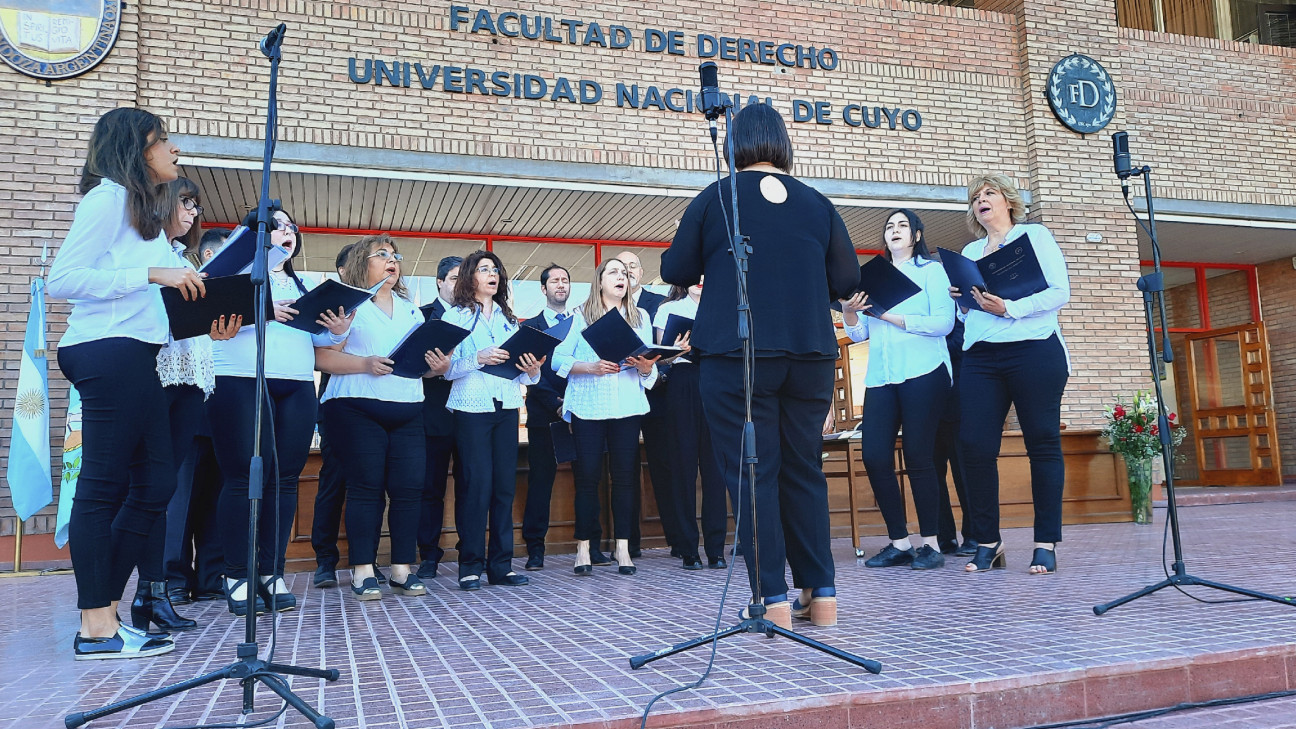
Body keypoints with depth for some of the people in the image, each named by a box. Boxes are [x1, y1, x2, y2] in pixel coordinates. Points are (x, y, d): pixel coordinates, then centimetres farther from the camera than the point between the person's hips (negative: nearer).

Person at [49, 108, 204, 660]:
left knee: (155, 484, 7)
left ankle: (102, 612, 14)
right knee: (103, 486, -6)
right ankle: (96, 630, -1)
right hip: (109, 353, -9)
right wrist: (153, 274, -17)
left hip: (137, 357, 9)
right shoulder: (109, 196, -3)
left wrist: (191, 296, 9)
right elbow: (62, 280, -12)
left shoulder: (148, 212, 25)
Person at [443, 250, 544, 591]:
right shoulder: (455, 316, 5)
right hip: (471, 408, -4)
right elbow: (447, 368, -4)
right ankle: (470, 565, 1)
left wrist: (532, 370, -5)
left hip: (507, 408, 4)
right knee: (477, 483, -8)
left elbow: (520, 371, 16)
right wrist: (478, 358, -18)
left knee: (505, 484, 2)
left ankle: (501, 565, 8)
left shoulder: (509, 319, 18)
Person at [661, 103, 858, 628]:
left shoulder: (714, 199, 0)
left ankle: (772, 599, 1)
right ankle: (822, 594, 15)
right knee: (804, 471, 12)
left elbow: (675, 271, 5)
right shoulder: (817, 204, 7)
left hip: (736, 357, -3)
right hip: (810, 355, 3)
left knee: (753, 475, 1)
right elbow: (847, 279, 9)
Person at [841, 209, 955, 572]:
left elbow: (943, 322, -6)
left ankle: (930, 544, 3)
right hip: (880, 377, 5)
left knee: (917, 456, -6)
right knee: (874, 457, -4)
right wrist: (848, 310, -6)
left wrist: (890, 316, -11)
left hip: (923, 373, -4)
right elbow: (859, 334, 15)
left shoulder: (931, 270, 8)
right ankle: (899, 542, 6)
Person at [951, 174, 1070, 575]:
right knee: (975, 446, -6)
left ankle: (1046, 545, 3)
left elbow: (1060, 291, -3)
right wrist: (961, 302, 1)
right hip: (980, 358, 4)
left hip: (1034, 351, -4)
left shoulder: (1034, 235, 8)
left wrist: (1010, 308, -15)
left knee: (1043, 444, -3)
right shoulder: (969, 251, 21)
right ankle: (987, 542, 3)